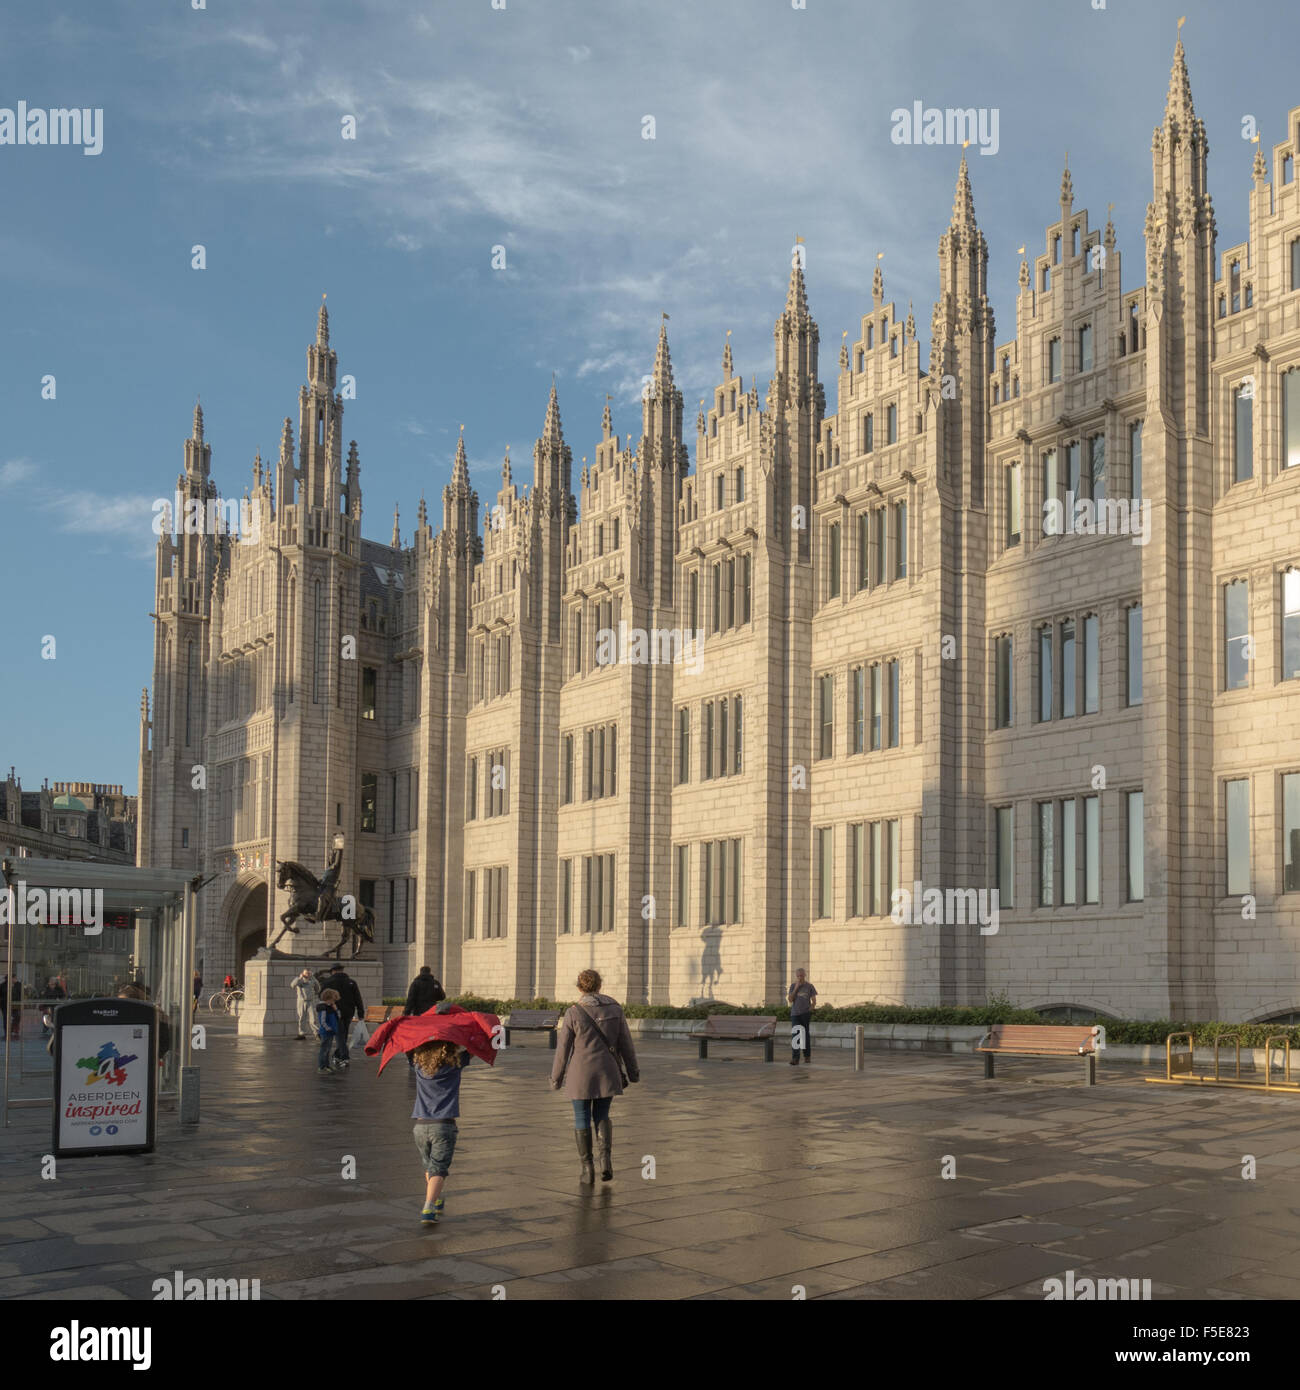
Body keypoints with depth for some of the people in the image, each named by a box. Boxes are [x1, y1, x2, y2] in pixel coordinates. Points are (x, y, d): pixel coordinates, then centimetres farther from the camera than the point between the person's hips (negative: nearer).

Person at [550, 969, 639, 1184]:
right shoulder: (615, 1009, -1)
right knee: (601, 1117, 17)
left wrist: (556, 1078, 6)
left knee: (582, 1119, 10)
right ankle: (605, 1157, -6)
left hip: (581, 1074, -2)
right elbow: (625, 1043, 3)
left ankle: (587, 1169, 11)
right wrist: (632, 1071, 13)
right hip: (607, 1073, 3)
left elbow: (563, 1048, -5)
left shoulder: (573, 1013, -9)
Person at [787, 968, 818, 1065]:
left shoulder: (809, 986, 3)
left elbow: (814, 1001, 6)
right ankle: (795, 1059, -10)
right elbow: (790, 1000, -3)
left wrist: (810, 1009, -8)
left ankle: (807, 1057, 19)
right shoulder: (793, 986, 6)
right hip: (795, 1014, 1)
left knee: (806, 1035, 6)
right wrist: (796, 988, -7)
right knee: (795, 1035, -7)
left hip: (806, 1014, -1)